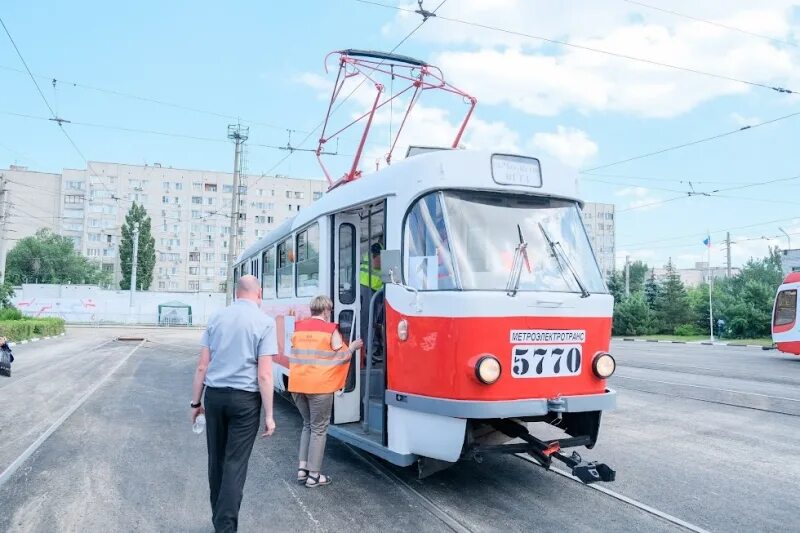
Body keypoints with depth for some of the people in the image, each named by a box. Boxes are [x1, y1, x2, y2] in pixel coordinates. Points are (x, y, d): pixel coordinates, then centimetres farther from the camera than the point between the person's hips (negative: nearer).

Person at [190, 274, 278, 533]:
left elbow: (202, 366, 4)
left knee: (216, 458, 16)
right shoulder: (264, 322, -7)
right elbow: (264, 375, -12)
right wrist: (269, 415, -7)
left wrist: (196, 401, 13)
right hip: (244, 399, -4)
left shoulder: (216, 318, 4)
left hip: (214, 395, 4)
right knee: (236, 462, 2)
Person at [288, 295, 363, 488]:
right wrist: (353, 347, 11)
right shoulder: (331, 330, -8)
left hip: (297, 385, 5)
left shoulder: (298, 328, 7)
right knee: (319, 428, 6)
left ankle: (302, 468, 19)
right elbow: (341, 357, -6)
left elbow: (295, 354, 14)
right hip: (319, 386, -5)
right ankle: (314, 475, 8)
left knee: (307, 425, 21)